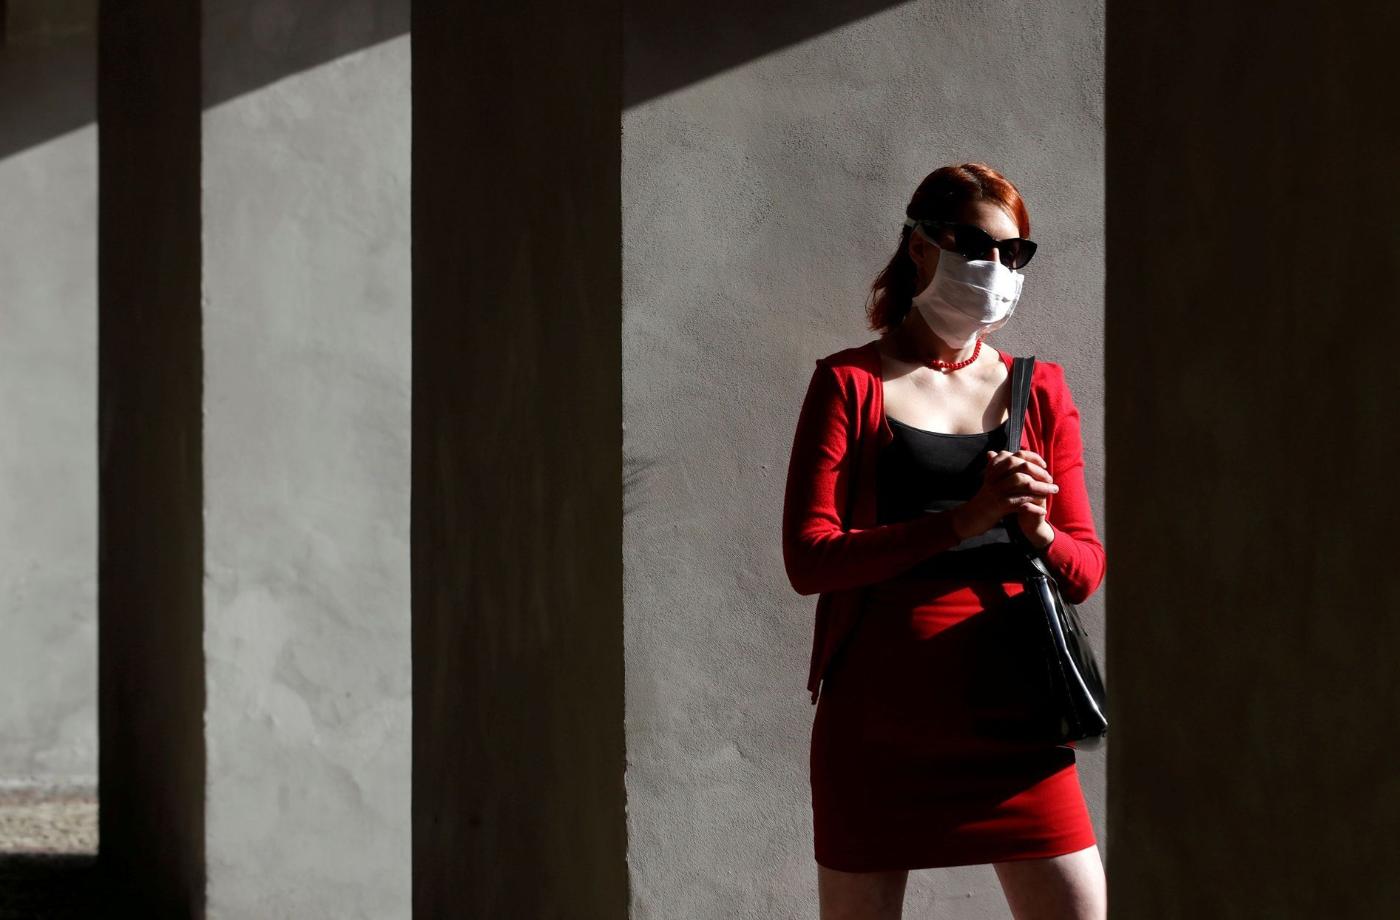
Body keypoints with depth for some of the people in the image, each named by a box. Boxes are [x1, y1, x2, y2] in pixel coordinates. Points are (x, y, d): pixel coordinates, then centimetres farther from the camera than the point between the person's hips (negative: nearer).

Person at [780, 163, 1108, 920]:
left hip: (1009, 714, 2)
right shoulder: (850, 382, 3)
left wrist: (1038, 533, -12)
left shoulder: (1039, 390, 12)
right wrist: (960, 522, -18)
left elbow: (1087, 571, 11)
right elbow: (807, 558, -8)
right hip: (877, 716, -2)